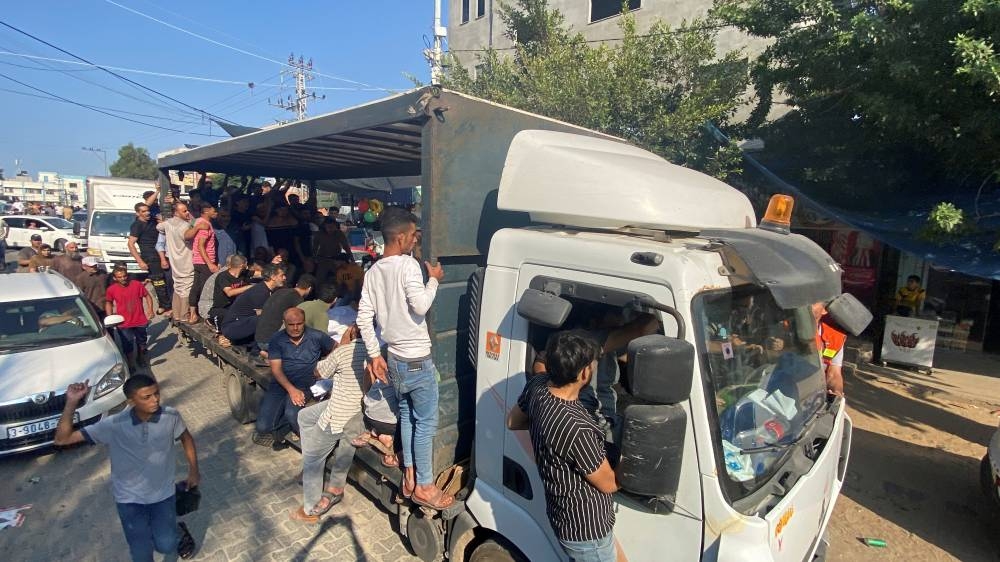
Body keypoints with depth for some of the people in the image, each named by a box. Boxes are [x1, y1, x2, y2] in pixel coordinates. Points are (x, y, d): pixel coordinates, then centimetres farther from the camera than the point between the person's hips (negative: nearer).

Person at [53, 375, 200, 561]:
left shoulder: (171, 416, -17)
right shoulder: (114, 425, -20)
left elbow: (186, 438, 3)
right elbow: (62, 439, -20)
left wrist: (193, 471, 5)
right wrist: (72, 402, -32)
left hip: (162, 493, 0)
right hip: (130, 498, 0)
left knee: (165, 545, -3)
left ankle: (180, 533, 32)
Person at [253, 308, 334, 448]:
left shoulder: (316, 337, 1)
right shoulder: (276, 340, 2)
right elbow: (276, 369, -4)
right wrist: (291, 389, -18)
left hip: (305, 385, -1)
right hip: (281, 383, 2)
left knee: (292, 413, -31)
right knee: (263, 426, -16)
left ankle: (276, 430, 0)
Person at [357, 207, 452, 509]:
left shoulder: (373, 271, 5)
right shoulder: (408, 264, -18)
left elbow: (364, 318, 4)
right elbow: (420, 306, -27)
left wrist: (375, 355, 9)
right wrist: (434, 279, -11)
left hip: (395, 359, 8)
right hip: (418, 360, -8)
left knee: (406, 417, 20)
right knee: (426, 422, 5)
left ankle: (409, 477, 32)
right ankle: (424, 486, 16)